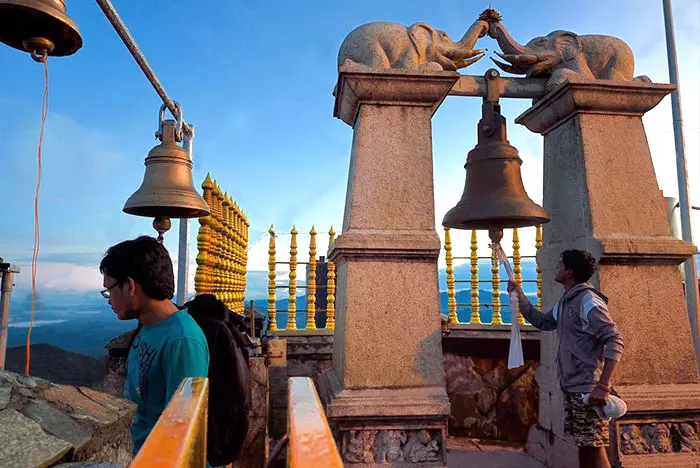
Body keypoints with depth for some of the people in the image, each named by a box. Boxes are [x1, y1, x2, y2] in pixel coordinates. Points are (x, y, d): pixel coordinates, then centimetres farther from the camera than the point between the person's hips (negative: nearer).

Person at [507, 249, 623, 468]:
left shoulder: (588, 300, -15)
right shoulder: (565, 301, 13)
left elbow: (614, 341, -22)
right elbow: (542, 321, 25)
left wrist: (603, 386, -27)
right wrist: (519, 295, 17)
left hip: (588, 388, -9)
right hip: (572, 387, 9)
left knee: (595, 448, -3)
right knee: (583, 446, 15)